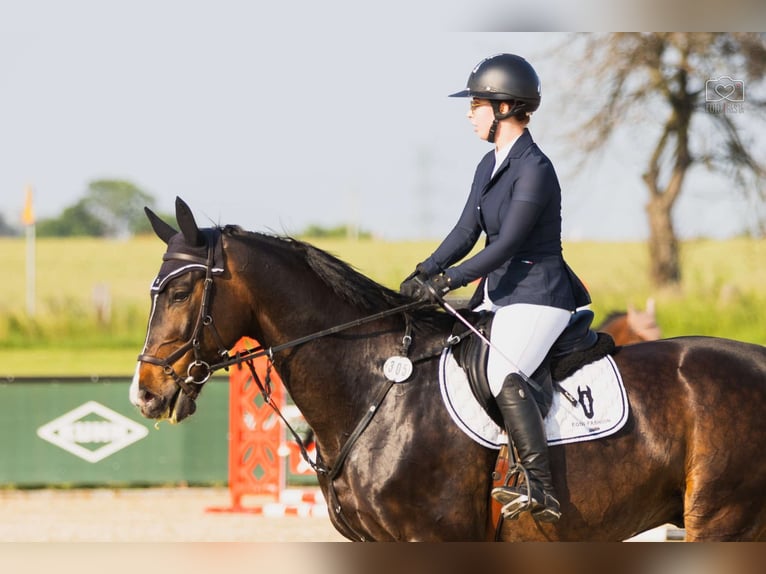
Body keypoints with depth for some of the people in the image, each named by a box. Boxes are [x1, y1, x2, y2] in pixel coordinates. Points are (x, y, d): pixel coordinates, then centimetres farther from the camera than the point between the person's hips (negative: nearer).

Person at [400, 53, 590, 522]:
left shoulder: (534, 170, -16)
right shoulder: (490, 166, 13)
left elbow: (506, 244, -21)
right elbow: (467, 231, 10)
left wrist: (448, 280, -25)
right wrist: (424, 273, -5)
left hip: (538, 297, -11)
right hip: (498, 293, 11)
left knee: (504, 376, -30)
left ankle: (542, 492, -35)